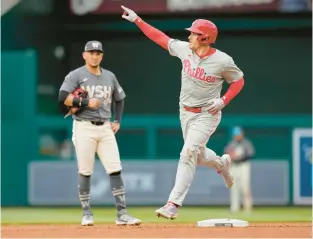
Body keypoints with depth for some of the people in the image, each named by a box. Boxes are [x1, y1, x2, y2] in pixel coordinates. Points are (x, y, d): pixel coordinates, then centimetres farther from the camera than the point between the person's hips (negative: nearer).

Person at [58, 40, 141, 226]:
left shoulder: (109, 76, 13)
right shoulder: (76, 75, -2)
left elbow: (120, 99, 26)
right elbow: (63, 98, -14)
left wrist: (117, 121, 14)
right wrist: (86, 102, -17)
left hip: (105, 128, 4)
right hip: (84, 128, -4)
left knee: (115, 170, -4)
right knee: (85, 172, -1)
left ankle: (122, 214, -4)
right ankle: (87, 214, 9)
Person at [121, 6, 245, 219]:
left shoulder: (223, 61, -18)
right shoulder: (184, 49, -5)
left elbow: (238, 81, -4)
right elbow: (161, 38, 5)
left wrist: (223, 101, -17)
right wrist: (137, 20, 2)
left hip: (207, 115, -6)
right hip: (186, 113, 6)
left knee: (188, 154, -17)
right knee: (198, 155, 16)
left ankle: (174, 204, -19)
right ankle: (221, 164, 50)